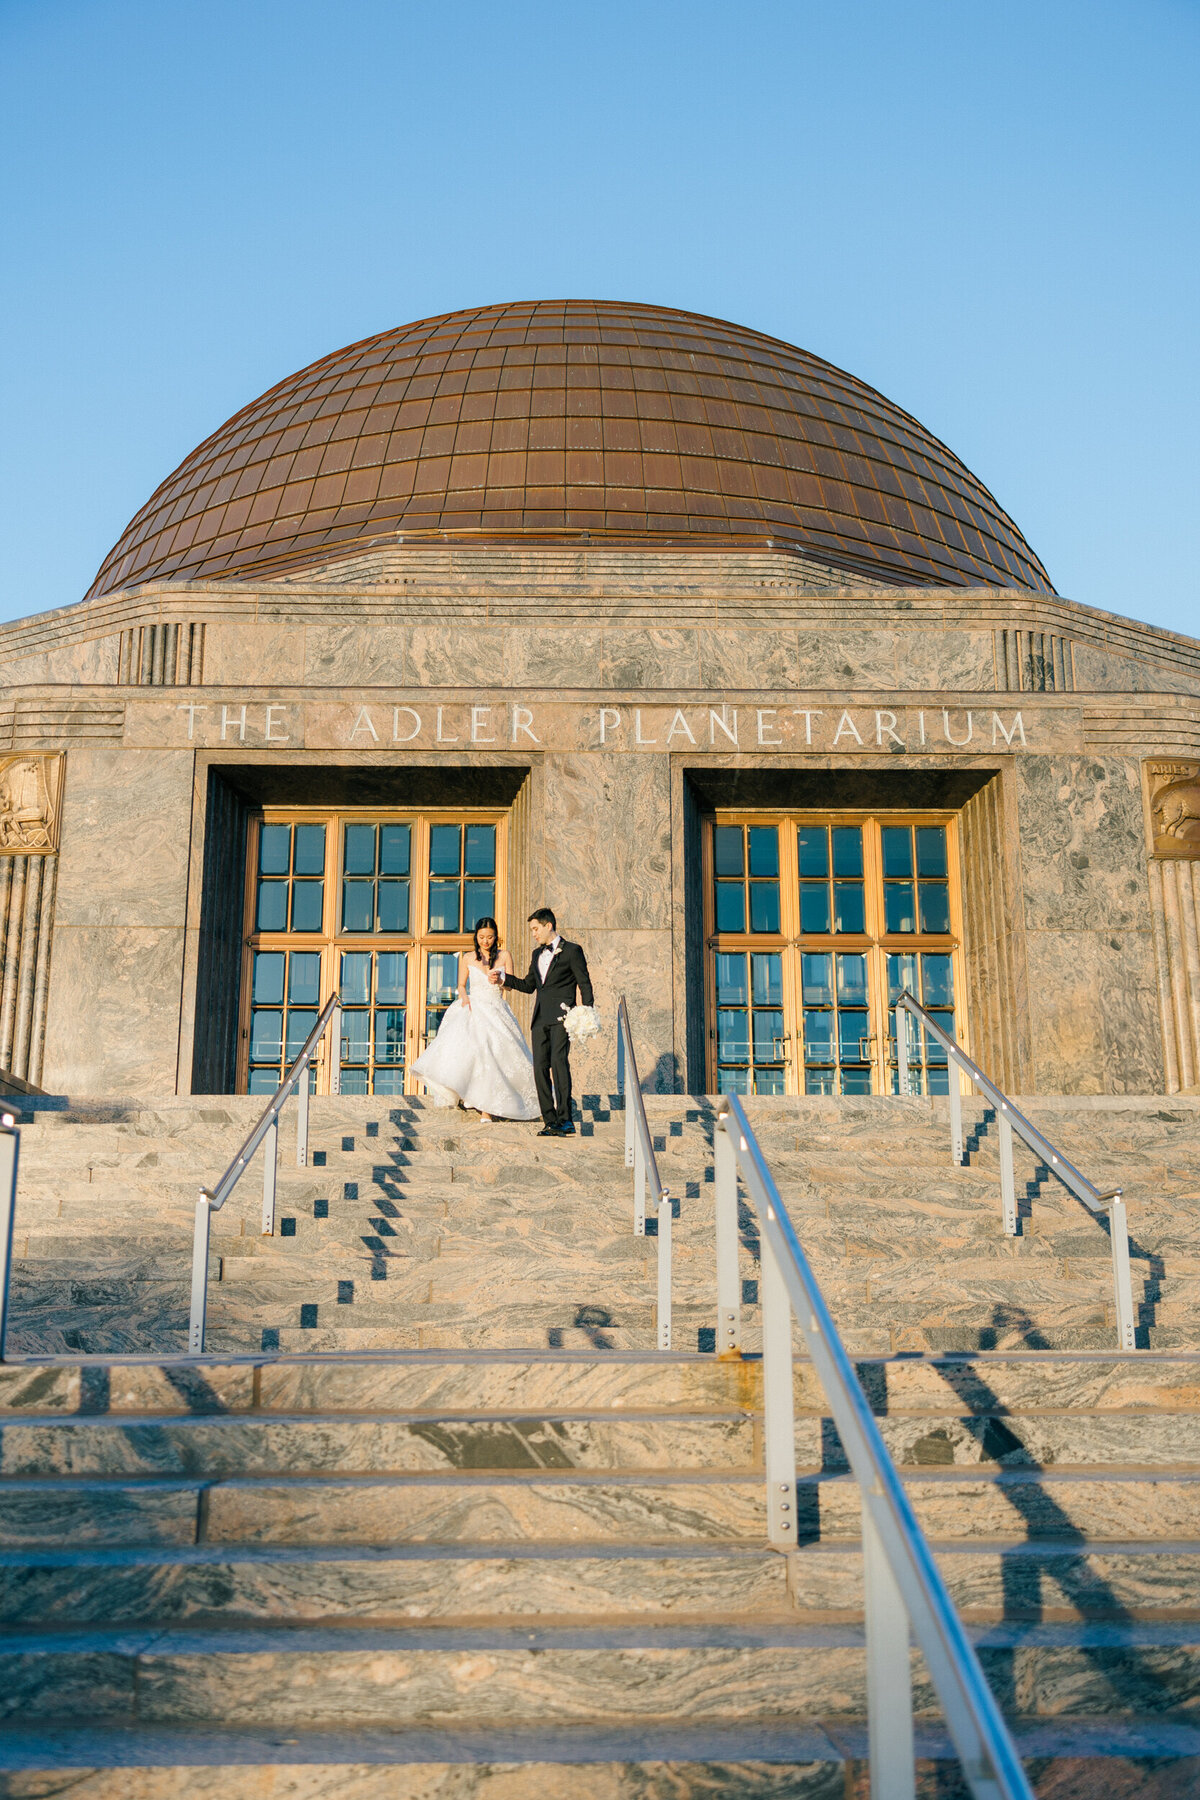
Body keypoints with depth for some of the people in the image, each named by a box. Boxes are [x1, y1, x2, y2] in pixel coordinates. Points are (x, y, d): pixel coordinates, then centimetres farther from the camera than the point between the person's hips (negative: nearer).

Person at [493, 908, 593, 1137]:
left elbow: (585, 984, -1)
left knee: (558, 1060, -20)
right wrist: (503, 978, 15)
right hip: (540, 1019, 7)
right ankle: (550, 1122, 5)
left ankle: (565, 1119, -20)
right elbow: (528, 985, 26)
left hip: (561, 1015, -7)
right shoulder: (537, 954, 21)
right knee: (540, 1067, 1)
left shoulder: (571, 951, 1)